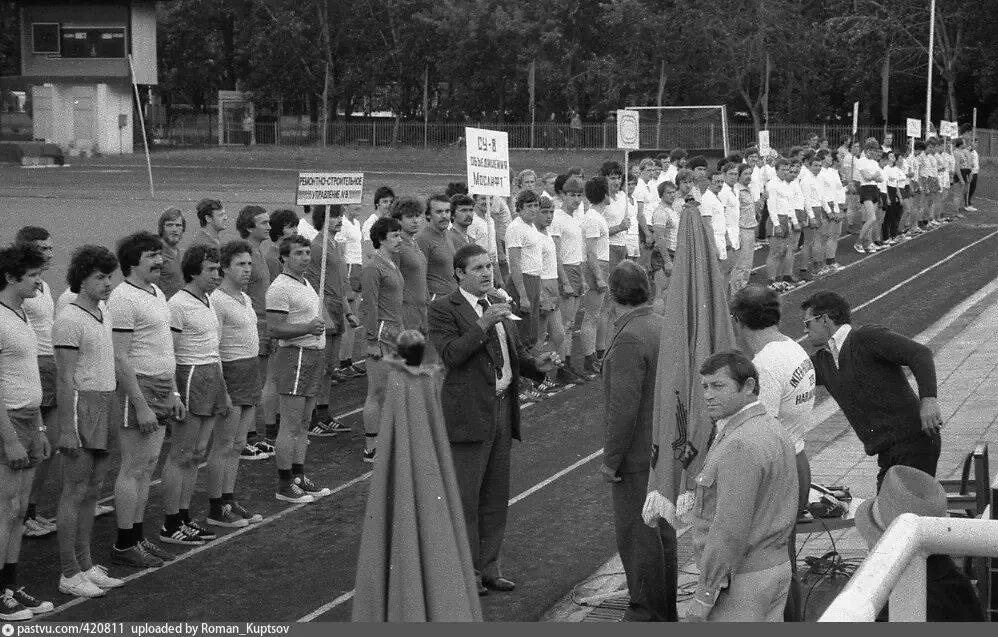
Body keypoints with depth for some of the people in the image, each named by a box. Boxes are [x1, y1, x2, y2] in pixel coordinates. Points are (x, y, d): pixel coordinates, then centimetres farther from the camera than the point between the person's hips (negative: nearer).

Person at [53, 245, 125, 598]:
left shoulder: (104, 313, 13)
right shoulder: (70, 321, -13)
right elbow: (65, 379, -16)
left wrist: (115, 412, 18)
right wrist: (67, 429, -19)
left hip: (106, 407, 8)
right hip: (82, 406, -8)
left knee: (91, 492, 12)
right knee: (75, 492, -4)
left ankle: (86, 566, 18)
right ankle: (69, 574, 1)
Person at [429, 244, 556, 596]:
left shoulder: (497, 305, 16)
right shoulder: (443, 309, -7)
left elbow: (515, 352, 19)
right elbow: (450, 354, -20)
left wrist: (537, 363, 0)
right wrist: (483, 325, -27)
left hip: (503, 409, 7)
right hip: (469, 414, -7)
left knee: (495, 496, 13)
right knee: (465, 497, -1)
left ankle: (489, 567, 23)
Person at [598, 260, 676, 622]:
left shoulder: (629, 339, -22)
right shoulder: (663, 327, 6)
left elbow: (624, 406, -24)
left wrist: (611, 460, -17)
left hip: (637, 456, -9)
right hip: (665, 451, 9)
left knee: (637, 535, 0)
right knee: (662, 530, 17)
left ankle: (648, 614, 6)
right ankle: (667, 611, 27)